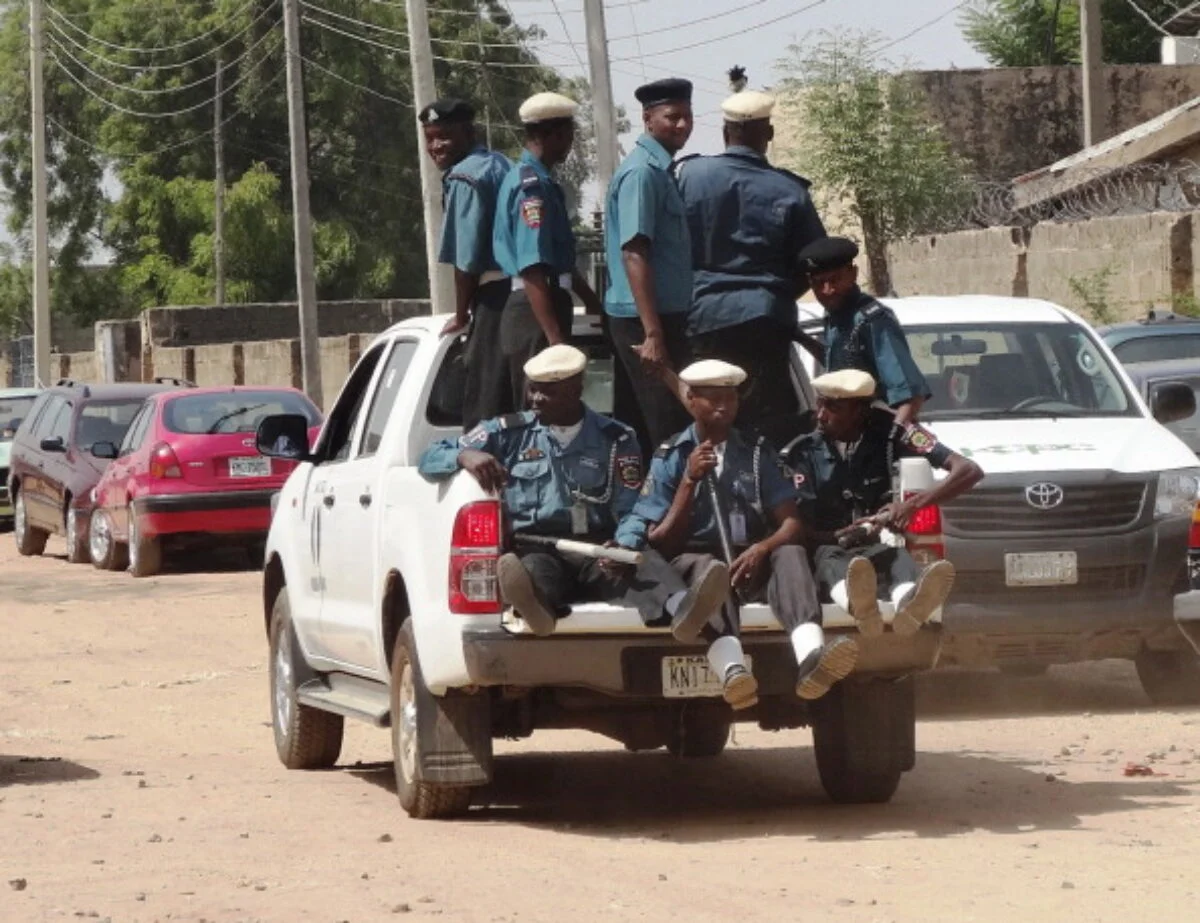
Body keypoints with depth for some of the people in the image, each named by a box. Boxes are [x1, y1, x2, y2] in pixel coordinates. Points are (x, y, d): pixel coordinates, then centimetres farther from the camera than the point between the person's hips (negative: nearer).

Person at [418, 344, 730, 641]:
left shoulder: (616, 439, 18)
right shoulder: (508, 433, 20)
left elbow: (630, 511, 9)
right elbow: (430, 459, 19)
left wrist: (624, 546, -16)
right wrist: (465, 455, -6)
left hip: (598, 551, 0)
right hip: (536, 550, 0)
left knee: (647, 563, -34)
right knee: (535, 569, -38)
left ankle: (679, 610, -69)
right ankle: (534, 606, -75)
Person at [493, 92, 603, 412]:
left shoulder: (538, 181, 17)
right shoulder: (533, 186, -15)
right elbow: (532, 269, -22)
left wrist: (596, 305, 32)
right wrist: (555, 337, -26)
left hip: (545, 311, 10)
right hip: (537, 316, -10)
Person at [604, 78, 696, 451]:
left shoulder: (659, 168, 15)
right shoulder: (643, 172, -15)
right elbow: (633, 254, -22)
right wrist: (653, 333, -27)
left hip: (663, 313, 10)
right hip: (645, 319, -10)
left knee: (637, 429, 12)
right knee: (669, 431, -10)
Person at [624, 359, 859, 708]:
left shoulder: (757, 452, 16)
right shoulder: (669, 458, 11)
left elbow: (792, 523, 6)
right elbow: (659, 542, 2)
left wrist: (761, 550, -17)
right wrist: (690, 481, -9)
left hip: (751, 565, 2)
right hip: (692, 561, -2)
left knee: (790, 555, -30)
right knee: (706, 567, -37)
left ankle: (810, 657, -59)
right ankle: (732, 670, -67)